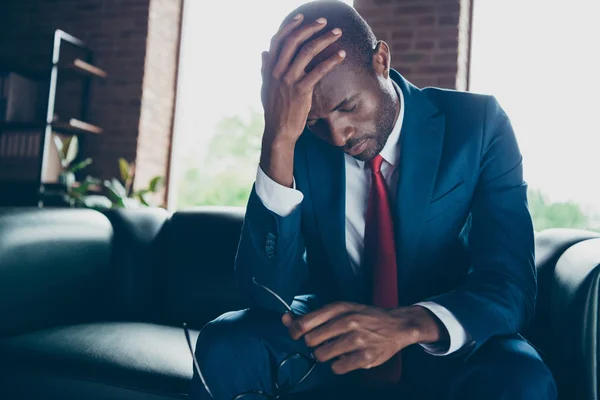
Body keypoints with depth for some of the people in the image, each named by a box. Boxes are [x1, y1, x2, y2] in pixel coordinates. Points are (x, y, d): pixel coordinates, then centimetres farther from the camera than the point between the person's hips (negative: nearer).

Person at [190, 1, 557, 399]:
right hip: (336, 331, 0)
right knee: (224, 346, -26)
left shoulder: (477, 123, -15)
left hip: (441, 343, 1)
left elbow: (512, 284, -21)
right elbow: (271, 291, -22)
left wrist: (408, 325, -41)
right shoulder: (298, 140, -13)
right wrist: (279, 140, -33)